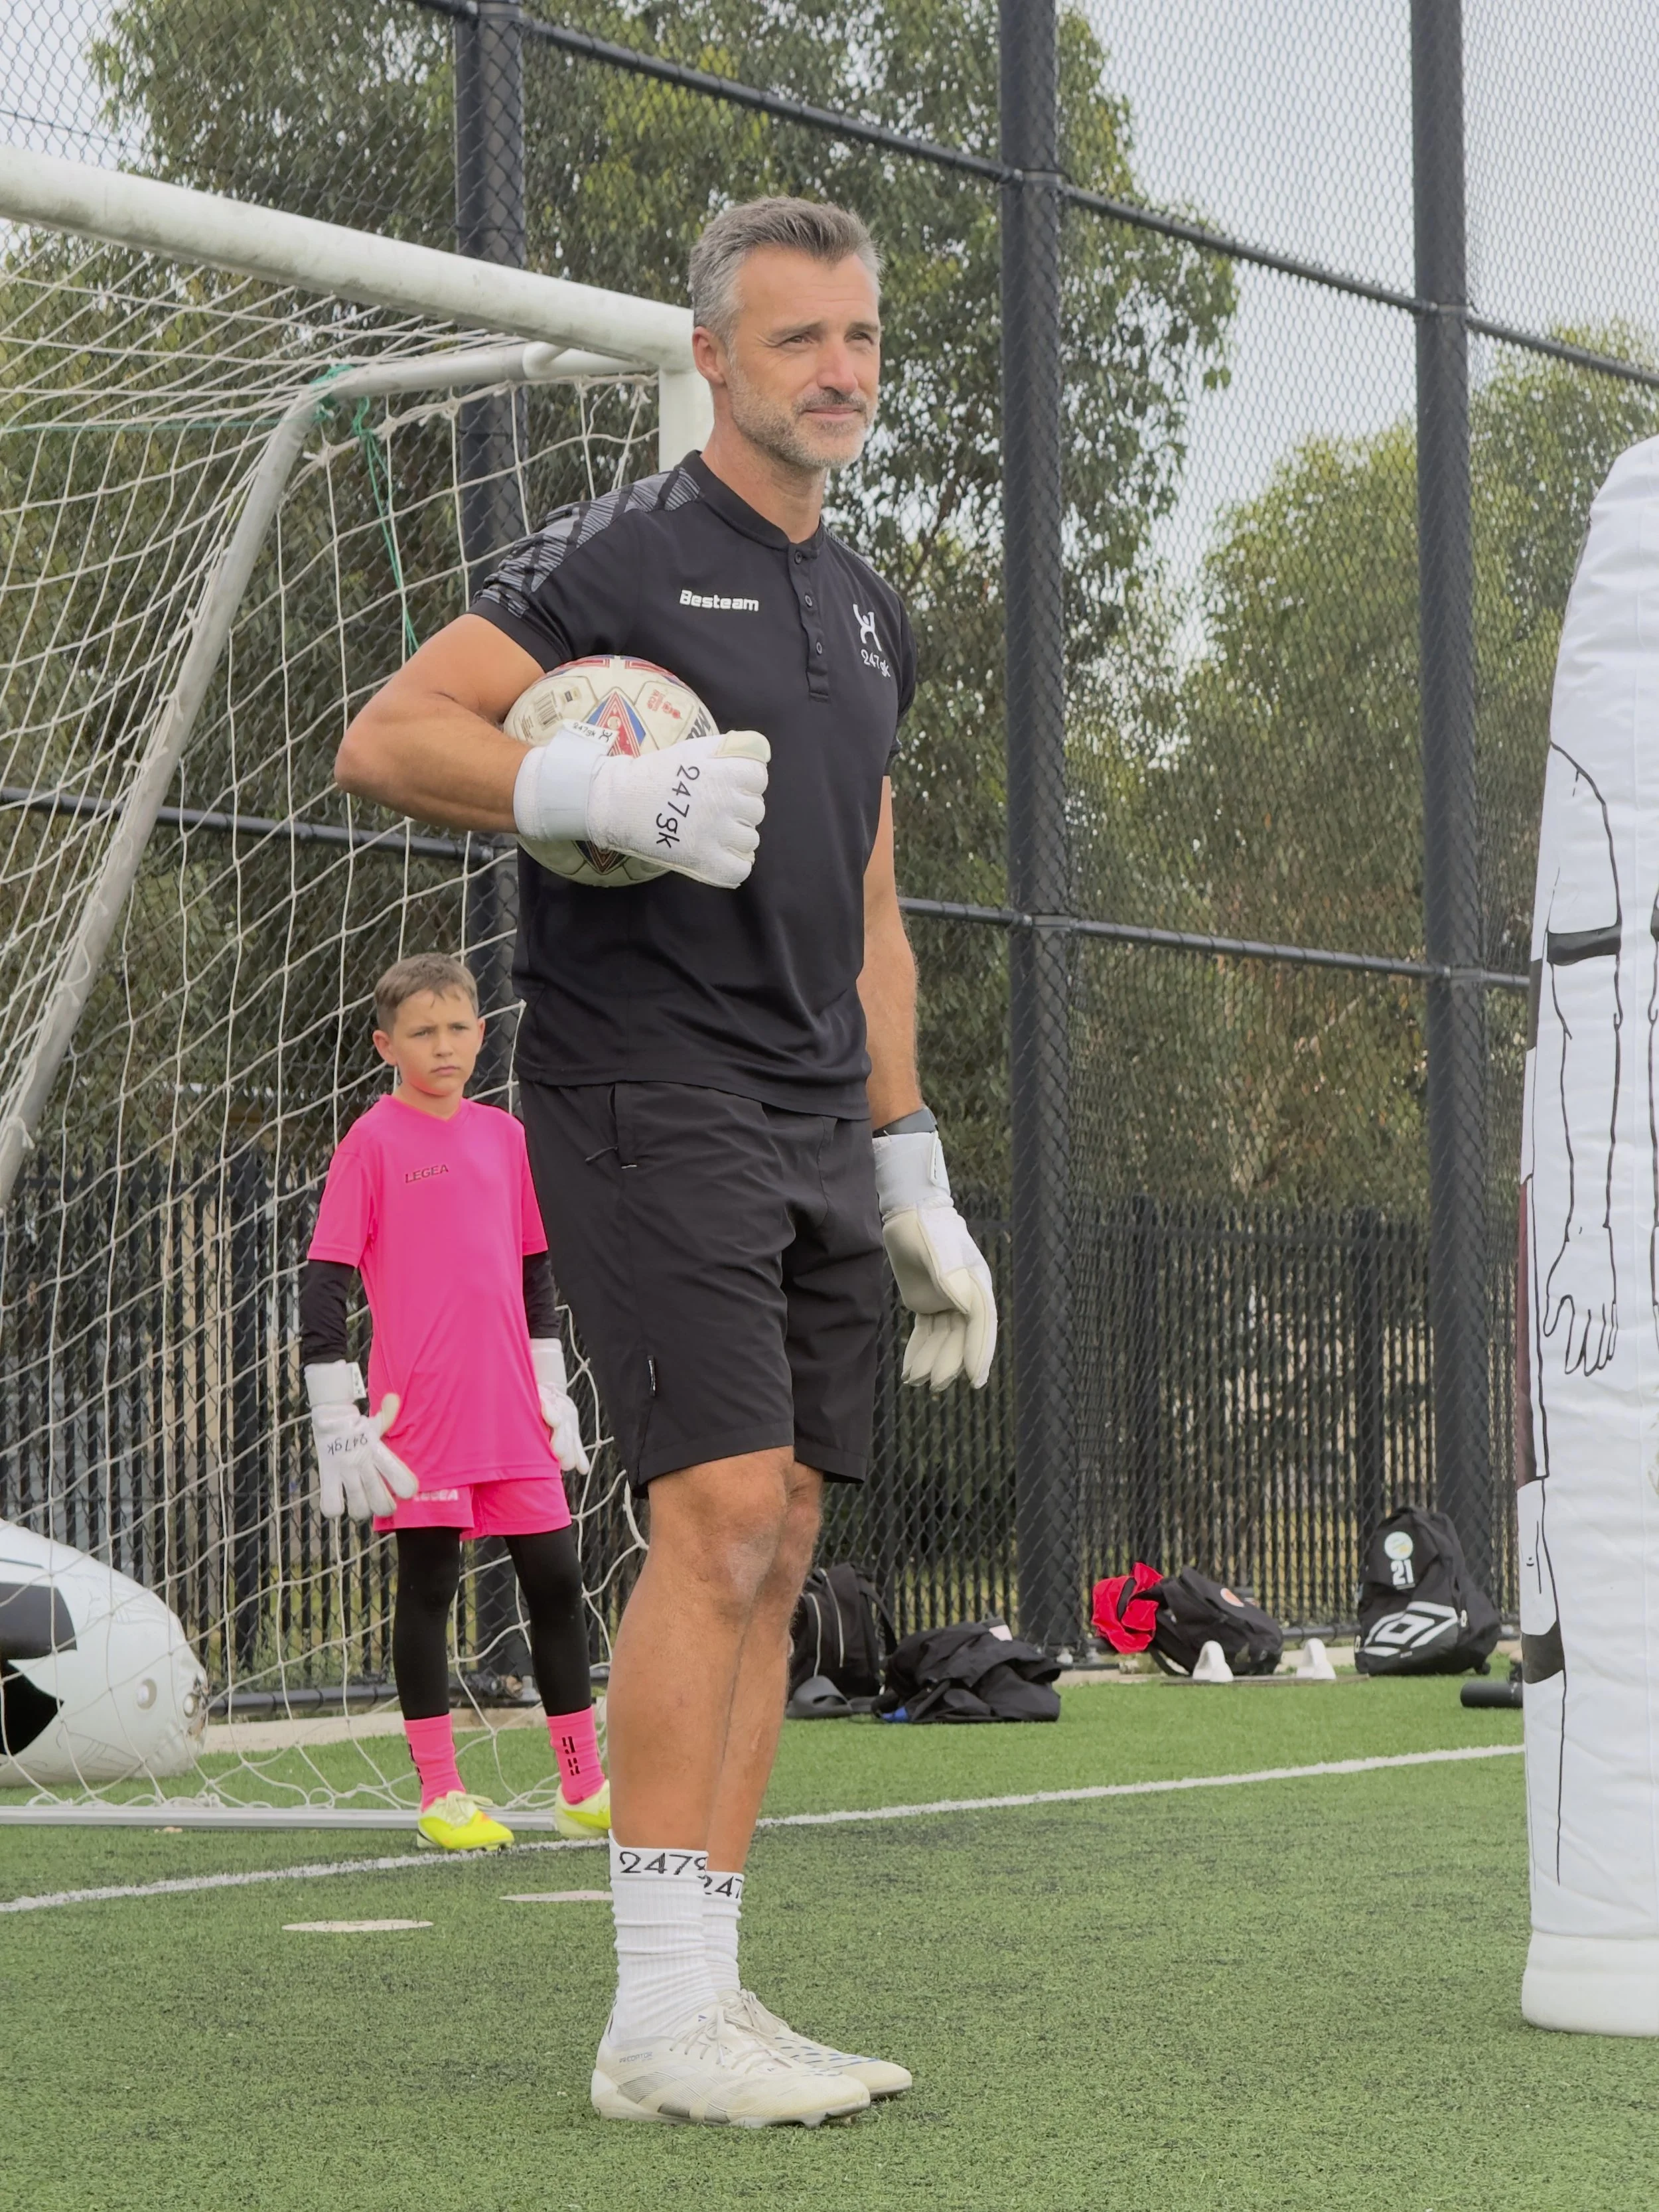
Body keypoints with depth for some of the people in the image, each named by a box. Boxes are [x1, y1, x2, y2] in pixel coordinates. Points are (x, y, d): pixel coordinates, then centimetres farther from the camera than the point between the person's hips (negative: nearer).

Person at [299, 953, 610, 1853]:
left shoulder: (504, 1136, 12)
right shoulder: (373, 1143, -4)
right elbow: (324, 1280, -5)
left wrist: (552, 1391, 18)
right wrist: (336, 1419, -9)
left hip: (512, 1411, 5)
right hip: (421, 1418, -5)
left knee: (556, 1584, 6)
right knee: (427, 1590, 0)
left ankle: (585, 1788, 16)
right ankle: (441, 1796, 7)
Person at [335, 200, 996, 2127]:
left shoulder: (870, 617, 20)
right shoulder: (619, 554, -3)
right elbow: (384, 741, -10)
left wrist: (915, 1185, 21)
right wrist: (612, 792, -23)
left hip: (815, 1135, 8)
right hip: (643, 1093, -8)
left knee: (770, 1554, 4)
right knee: (721, 1514, -16)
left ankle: (710, 1997, 8)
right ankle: (658, 2023, -12)